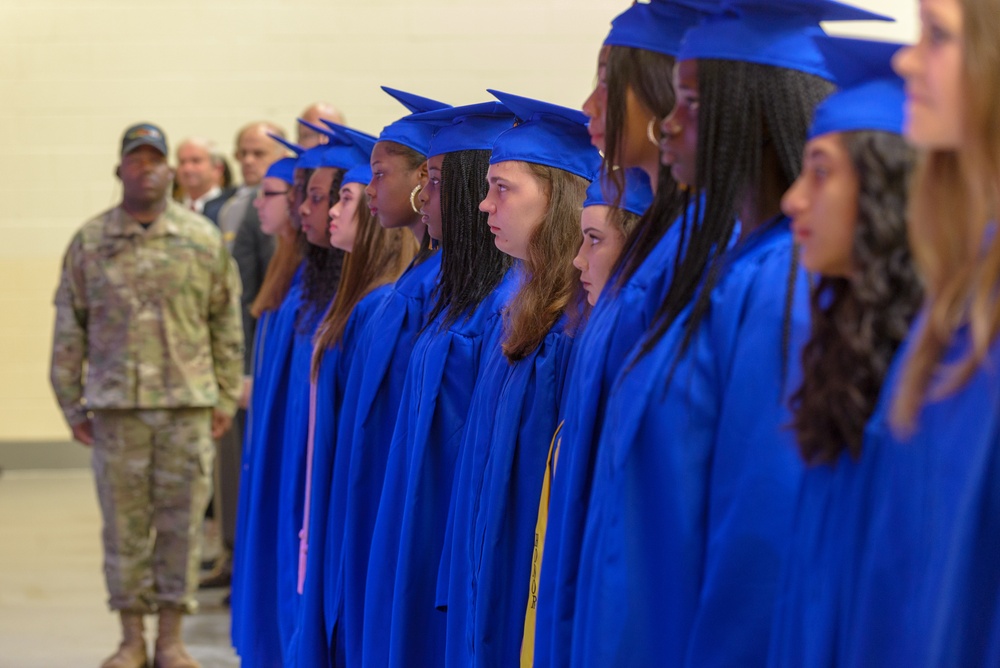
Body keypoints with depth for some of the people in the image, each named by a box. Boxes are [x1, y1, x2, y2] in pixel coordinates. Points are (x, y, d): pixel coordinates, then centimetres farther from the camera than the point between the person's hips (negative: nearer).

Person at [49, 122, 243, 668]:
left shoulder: (203, 239, 5)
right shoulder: (90, 242, 5)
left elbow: (226, 324, 8)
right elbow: (68, 329, 7)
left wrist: (226, 397, 5)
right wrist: (72, 405, 5)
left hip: (188, 403, 0)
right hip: (115, 404, 0)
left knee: (180, 521, 3)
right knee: (123, 524, 4)